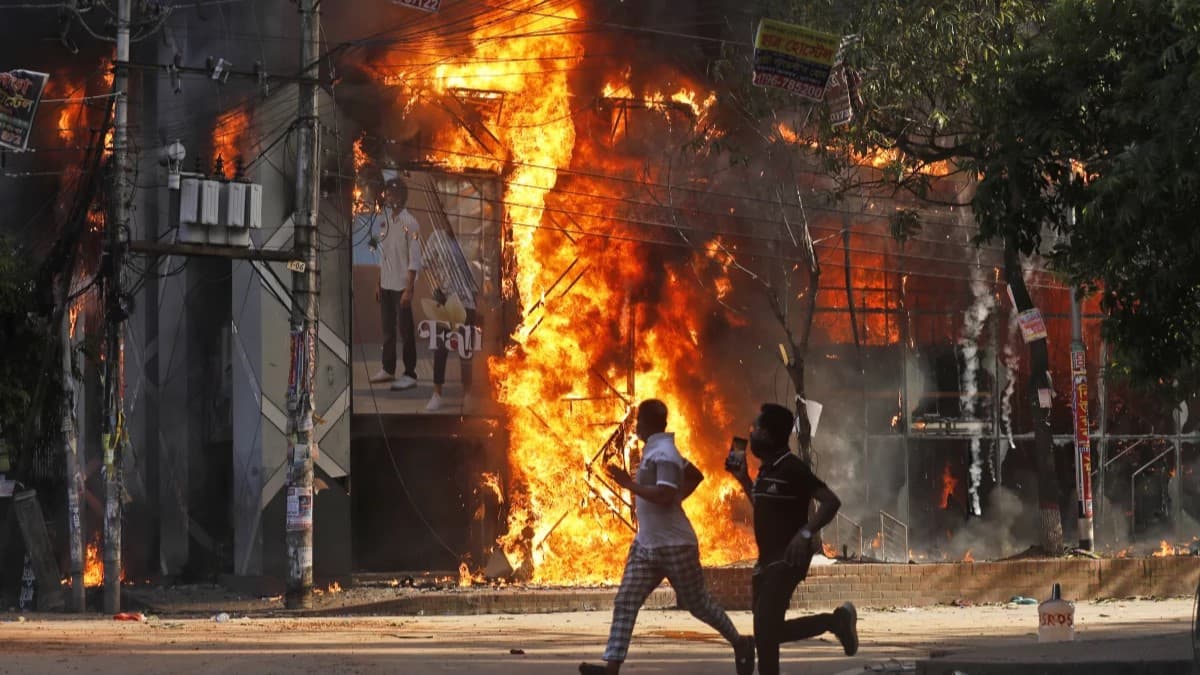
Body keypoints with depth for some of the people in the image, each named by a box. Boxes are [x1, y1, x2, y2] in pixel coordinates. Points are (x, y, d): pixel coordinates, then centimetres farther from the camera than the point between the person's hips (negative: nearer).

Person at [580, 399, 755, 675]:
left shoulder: (663, 454, -18)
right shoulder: (655, 450, 13)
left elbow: (665, 496, -31)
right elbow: (695, 476, 27)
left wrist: (629, 484, -24)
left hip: (674, 546, -9)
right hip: (646, 544, 9)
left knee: (697, 603, 5)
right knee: (625, 602, -3)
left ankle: (740, 644, 25)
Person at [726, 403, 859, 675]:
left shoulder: (792, 468, -14)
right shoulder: (767, 469, 13)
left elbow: (831, 501, -19)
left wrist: (805, 533, -29)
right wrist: (743, 479, 18)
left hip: (788, 559, -9)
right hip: (768, 559, 10)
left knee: (764, 628, -17)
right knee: (769, 630, 10)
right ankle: (835, 621, 21)